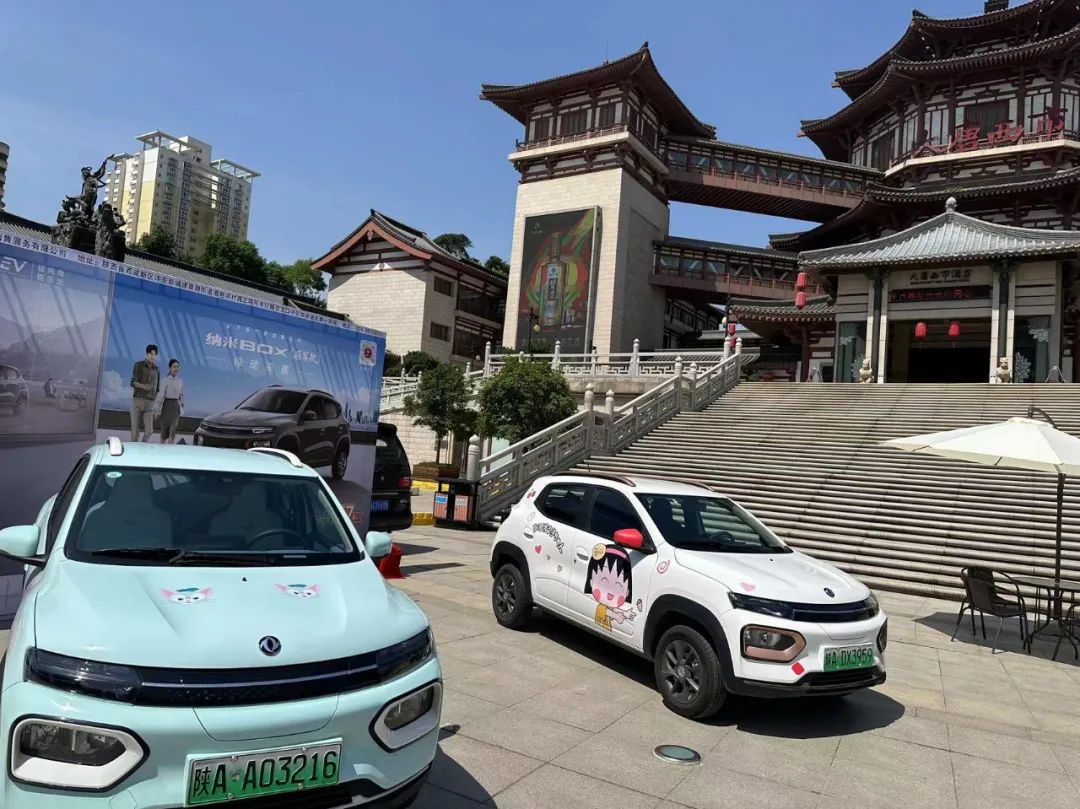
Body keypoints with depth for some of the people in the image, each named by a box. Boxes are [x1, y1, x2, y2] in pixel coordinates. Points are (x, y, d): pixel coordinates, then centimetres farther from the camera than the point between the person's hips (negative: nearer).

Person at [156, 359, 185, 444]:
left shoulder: (180, 381, 7)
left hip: (176, 406, 3)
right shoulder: (166, 380, -6)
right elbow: (161, 395, -9)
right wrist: (157, 409, -11)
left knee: (173, 429, -2)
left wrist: (182, 409, 12)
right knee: (165, 427, 4)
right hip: (167, 404, -3)